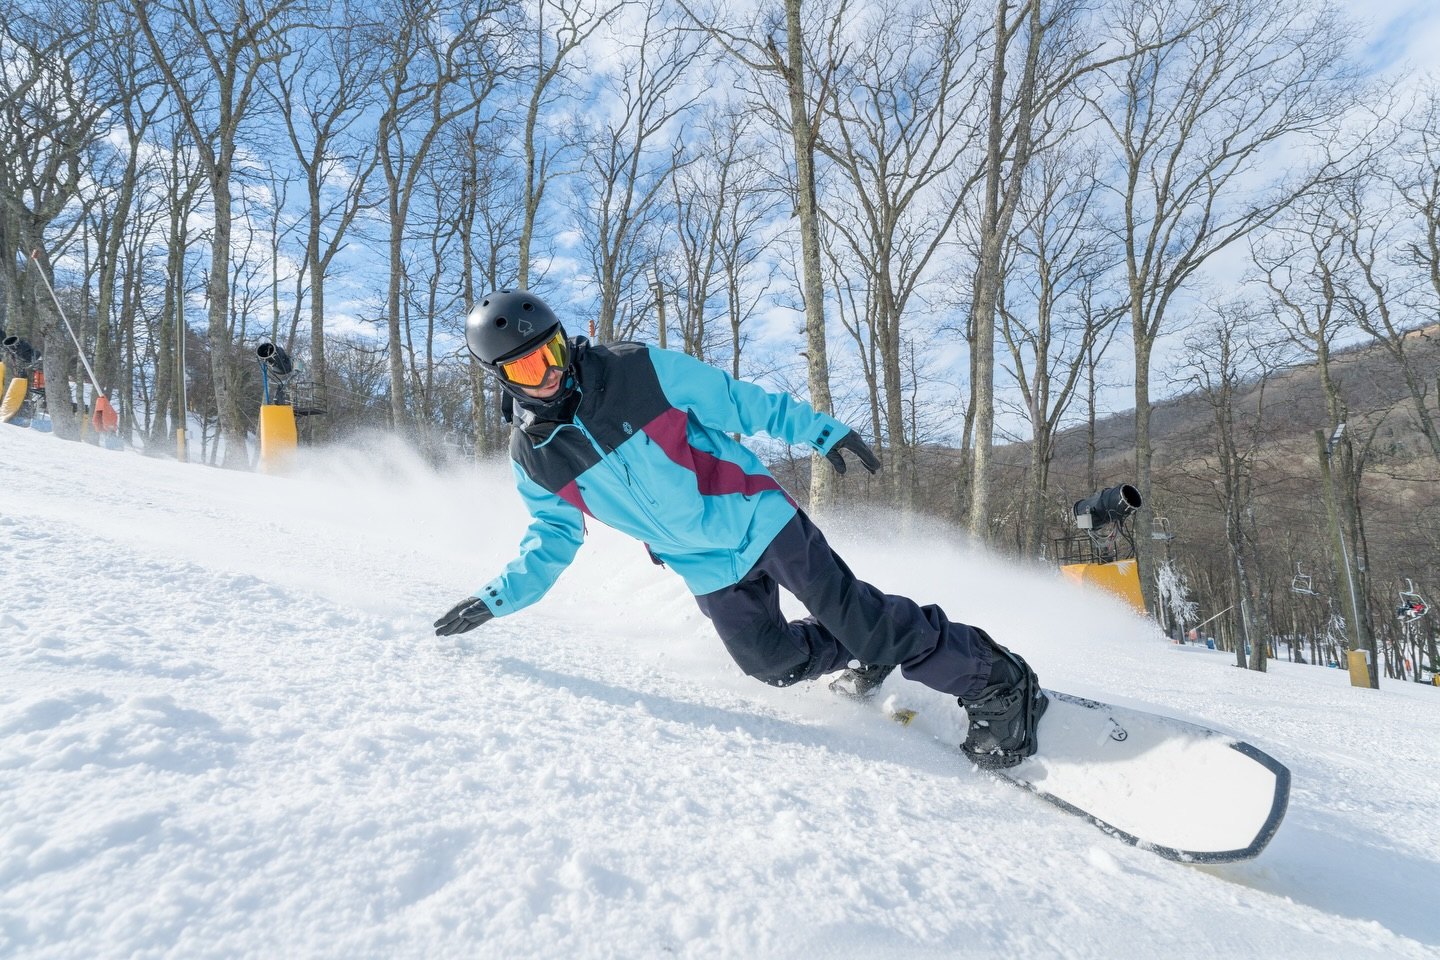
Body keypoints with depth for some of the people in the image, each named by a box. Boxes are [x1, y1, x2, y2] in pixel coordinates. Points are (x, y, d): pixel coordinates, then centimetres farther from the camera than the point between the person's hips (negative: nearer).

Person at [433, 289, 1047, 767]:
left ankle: (994, 680, 8)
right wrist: (495, 599, 0)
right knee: (773, 662, -4)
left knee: (854, 616, -8)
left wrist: (821, 431, -7)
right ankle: (867, 654, 25)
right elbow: (553, 541, 9)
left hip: (756, 518, -4)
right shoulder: (533, 457, -2)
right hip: (707, 570, 4)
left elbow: (740, 402, -7)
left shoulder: (638, 370, -14)